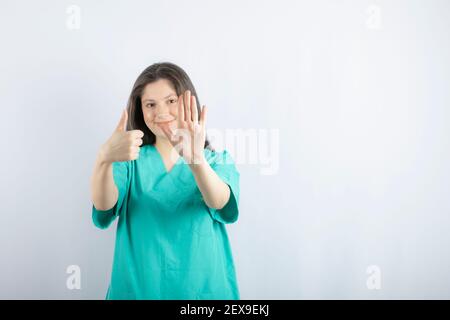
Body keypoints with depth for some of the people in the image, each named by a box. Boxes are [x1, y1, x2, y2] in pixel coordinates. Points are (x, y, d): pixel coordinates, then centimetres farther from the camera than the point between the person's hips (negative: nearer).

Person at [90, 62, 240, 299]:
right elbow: (104, 211, -19)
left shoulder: (219, 161, -3)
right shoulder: (130, 160, -1)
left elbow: (225, 208, -22)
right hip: (138, 288, 1)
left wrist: (196, 161, -42)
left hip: (203, 288, 0)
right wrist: (103, 159, -38)